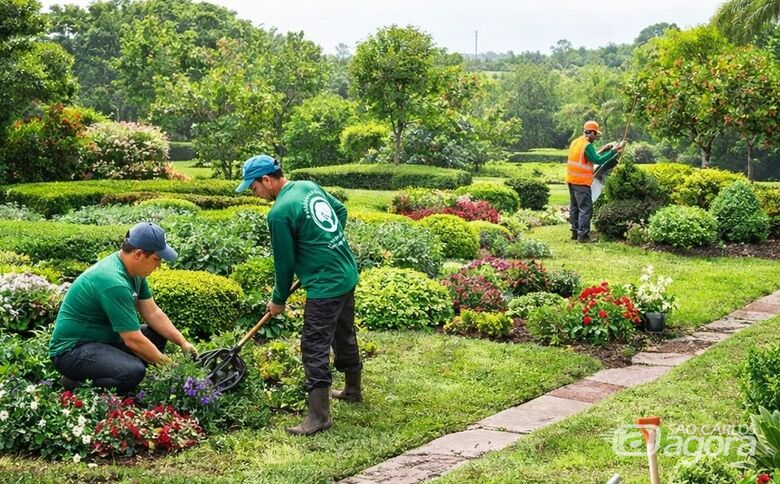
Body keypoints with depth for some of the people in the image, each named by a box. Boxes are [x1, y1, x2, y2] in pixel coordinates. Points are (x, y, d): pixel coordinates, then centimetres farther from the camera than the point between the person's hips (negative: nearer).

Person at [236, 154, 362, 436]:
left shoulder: (279, 213, -18)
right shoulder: (309, 186, 6)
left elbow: (285, 263, -10)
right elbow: (341, 210, 20)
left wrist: (278, 300, 4)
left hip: (325, 285, -9)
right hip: (348, 273, 9)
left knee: (315, 347, -6)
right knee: (344, 335, 23)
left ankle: (319, 415, -5)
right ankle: (353, 390, 40)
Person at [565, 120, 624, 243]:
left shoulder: (575, 142, 11)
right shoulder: (587, 146, -16)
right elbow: (598, 160, -21)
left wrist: (602, 150, 16)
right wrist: (613, 151, -17)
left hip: (571, 180, 9)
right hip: (581, 182, -9)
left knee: (574, 207, 15)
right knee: (586, 208, -6)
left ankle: (575, 232, 19)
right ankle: (583, 235, -9)